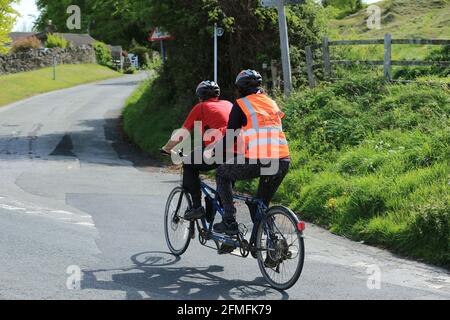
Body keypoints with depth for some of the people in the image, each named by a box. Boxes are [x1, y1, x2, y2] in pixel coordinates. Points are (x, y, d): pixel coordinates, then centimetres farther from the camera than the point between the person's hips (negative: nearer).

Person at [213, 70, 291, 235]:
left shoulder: (241, 104, 6)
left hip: (258, 161, -5)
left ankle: (229, 222, 11)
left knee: (222, 174, 19)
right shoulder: (272, 103, 23)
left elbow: (229, 136, 4)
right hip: (283, 162, 5)